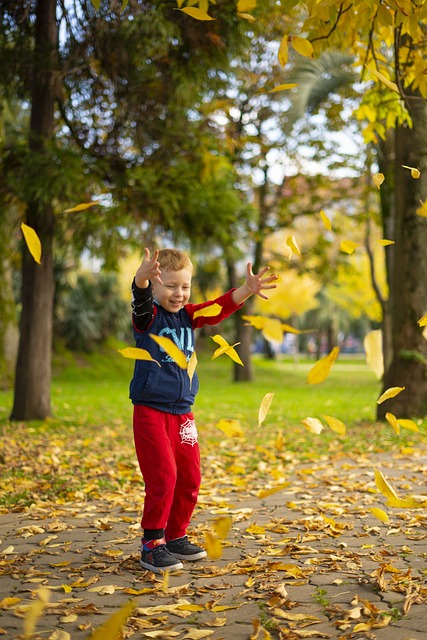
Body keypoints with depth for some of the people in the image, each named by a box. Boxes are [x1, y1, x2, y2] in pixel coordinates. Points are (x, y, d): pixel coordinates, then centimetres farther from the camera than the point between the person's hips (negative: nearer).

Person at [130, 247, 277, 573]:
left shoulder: (188, 315, 10)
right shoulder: (148, 316, -7)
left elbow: (221, 307, -2)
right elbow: (140, 299, -29)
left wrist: (248, 289, -20)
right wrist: (142, 276, -52)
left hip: (183, 412, 6)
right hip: (151, 411, -6)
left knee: (189, 478, 11)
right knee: (163, 476, -11)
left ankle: (176, 537, 26)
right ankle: (152, 545, 0)